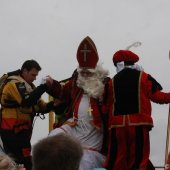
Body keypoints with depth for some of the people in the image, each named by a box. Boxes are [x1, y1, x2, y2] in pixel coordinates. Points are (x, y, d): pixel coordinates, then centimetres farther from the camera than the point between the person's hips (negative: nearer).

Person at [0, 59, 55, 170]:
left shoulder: (28, 86, 17)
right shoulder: (15, 84, -13)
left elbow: (41, 107, 13)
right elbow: (28, 101, -30)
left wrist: (53, 104, -7)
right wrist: (44, 86, -26)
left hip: (19, 130, 10)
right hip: (13, 132, -10)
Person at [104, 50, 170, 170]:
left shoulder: (113, 81, 12)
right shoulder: (144, 78, 1)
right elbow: (156, 96, 1)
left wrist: (109, 122, 23)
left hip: (118, 124, 3)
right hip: (138, 123, -3)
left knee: (117, 158, 6)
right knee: (139, 156, -1)